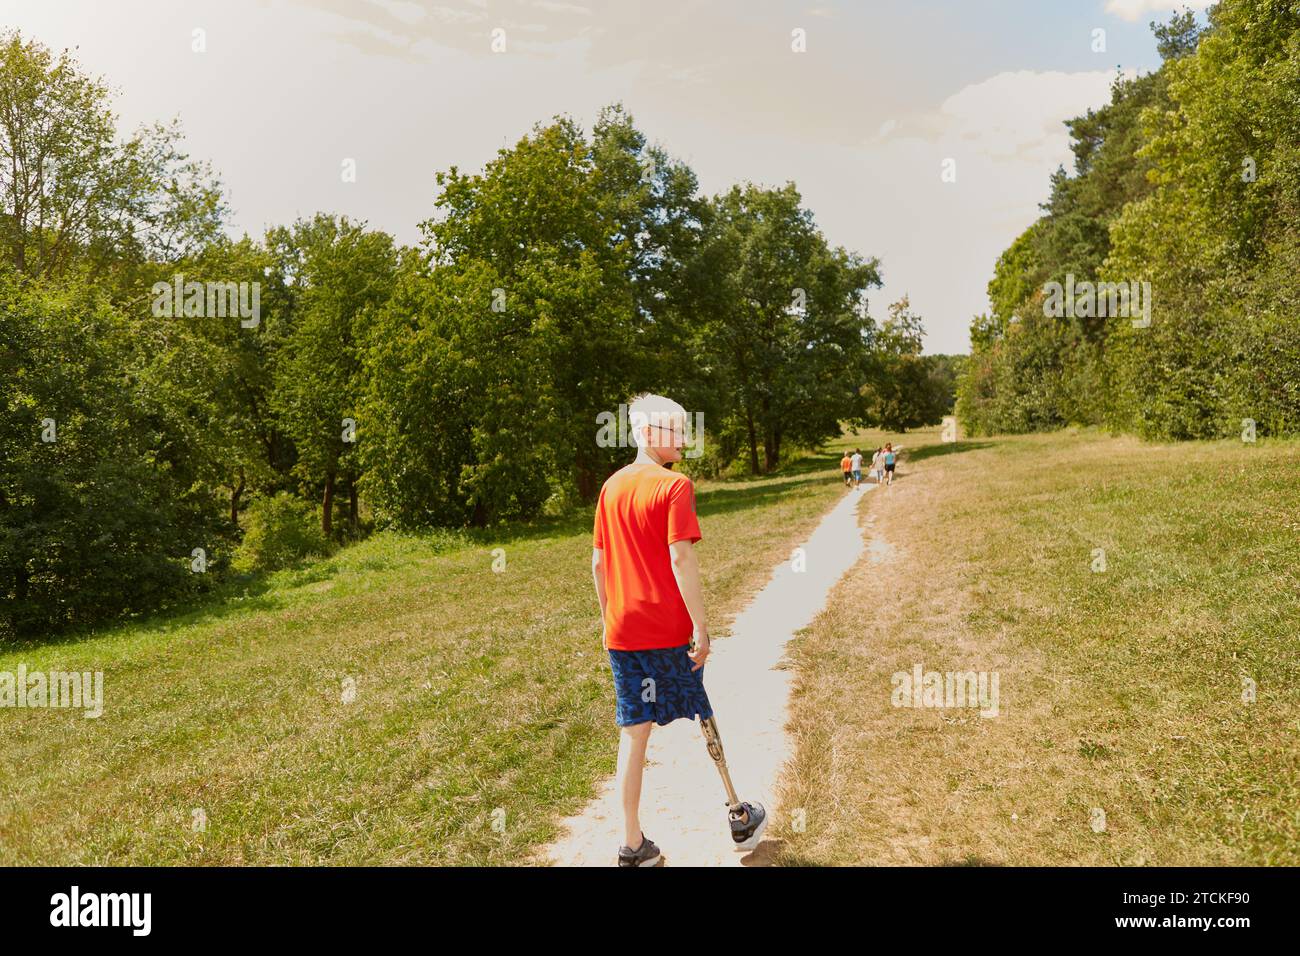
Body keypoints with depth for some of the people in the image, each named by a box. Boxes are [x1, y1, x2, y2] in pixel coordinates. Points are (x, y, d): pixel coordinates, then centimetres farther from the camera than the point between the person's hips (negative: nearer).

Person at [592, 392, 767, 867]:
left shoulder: (611, 487, 7)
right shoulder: (675, 486, -13)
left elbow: (599, 562, 10)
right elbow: (681, 560, -19)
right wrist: (700, 626, -15)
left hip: (622, 631, 5)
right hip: (669, 631, -5)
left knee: (634, 731, 9)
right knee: (704, 718, 15)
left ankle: (632, 845, 14)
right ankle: (739, 815, 33)